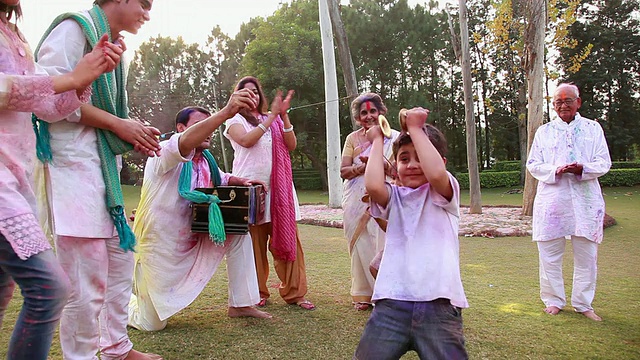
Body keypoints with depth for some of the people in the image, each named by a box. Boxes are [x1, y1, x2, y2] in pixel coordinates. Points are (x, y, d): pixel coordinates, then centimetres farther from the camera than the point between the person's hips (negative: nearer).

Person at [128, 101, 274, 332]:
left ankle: (240, 304, 4)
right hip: (159, 249, -6)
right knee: (153, 324, 1)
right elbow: (185, 142, -44)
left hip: (192, 242, 7)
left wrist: (241, 182, -2)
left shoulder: (204, 162, 1)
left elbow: (221, 178, 23)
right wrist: (226, 112, -59)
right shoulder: (164, 153, -20)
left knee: (239, 231, -5)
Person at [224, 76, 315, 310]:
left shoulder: (274, 120, 20)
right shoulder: (236, 120, 9)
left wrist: (284, 116, -3)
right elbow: (247, 141, -12)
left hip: (279, 188, 3)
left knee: (288, 240, 0)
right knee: (255, 243, 0)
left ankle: (294, 293, 7)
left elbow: (291, 145, 7)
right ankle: (258, 294, 14)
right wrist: (272, 116, -12)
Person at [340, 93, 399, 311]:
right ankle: (363, 294, 13)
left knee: (383, 245, -8)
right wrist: (363, 167, -14)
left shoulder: (393, 137, 4)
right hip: (357, 202, 2)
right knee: (360, 246, 2)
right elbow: (343, 172, 3)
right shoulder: (353, 138, 10)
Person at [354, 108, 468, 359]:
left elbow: (436, 173, -20)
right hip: (392, 303, 2)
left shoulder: (443, 193, 4)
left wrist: (415, 128, -7)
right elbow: (373, 185, -13)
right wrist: (377, 141, 2)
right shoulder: (394, 197, 10)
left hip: (438, 304, -2)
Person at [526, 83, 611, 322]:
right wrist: (555, 171, -13)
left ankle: (583, 304, 18)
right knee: (550, 253, 3)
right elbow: (532, 164, 6)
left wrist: (583, 169, -15)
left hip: (586, 200, 0)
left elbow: (604, 163, 6)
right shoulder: (544, 131, 11)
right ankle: (553, 300, 17)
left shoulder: (593, 128, 11)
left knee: (586, 254, 5)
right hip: (552, 199, 0)